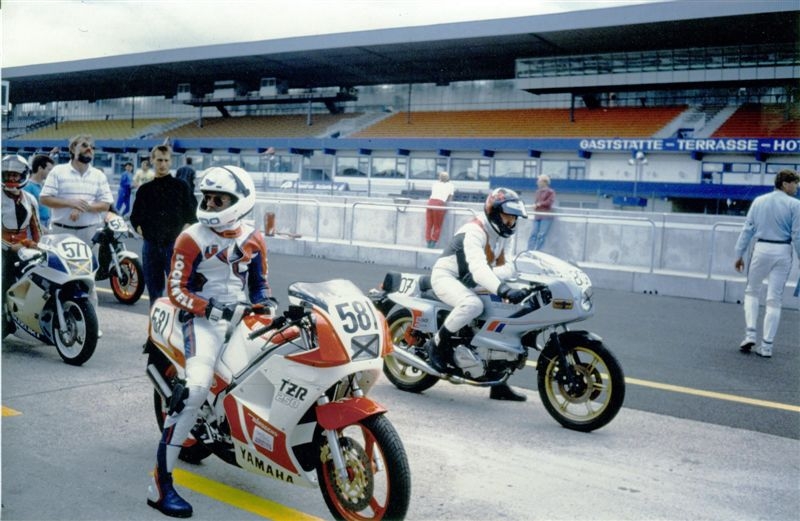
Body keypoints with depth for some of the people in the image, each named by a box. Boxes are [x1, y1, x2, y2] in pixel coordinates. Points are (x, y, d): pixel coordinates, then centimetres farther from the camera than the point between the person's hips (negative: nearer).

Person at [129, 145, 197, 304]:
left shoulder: (181, 186, 5)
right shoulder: (145, 189, 13)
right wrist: (140, 230, 2)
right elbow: (135, 216, 19)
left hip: (175, 245, -3)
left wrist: (183, 233, -7)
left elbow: (192, 214, 5)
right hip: (151, 245, 3)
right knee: (154, 288, 10)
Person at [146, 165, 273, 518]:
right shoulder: (192, 239, -4)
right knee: (197, 387, -27)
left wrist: (267, 304, -2)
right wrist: (211, 309, -18)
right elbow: (176, 290, -6)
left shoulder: (253, 239, 10)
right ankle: (160, 484, -23)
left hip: (242, 318, 6)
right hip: (203, 319, -6)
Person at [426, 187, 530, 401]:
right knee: (473, 304, -39)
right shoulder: (475, 231, -23)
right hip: (445, 277, -9)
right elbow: (478, 267, -38)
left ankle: (498, 383, 11)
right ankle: (438, 343, -17)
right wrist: (503, 289, -52)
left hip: (467, 283, 10)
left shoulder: (501, 235, 7)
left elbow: (504, 266, 7)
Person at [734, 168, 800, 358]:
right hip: (782, 252, -2)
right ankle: (766, 346, 4)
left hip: (761, 249, 2)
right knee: (774, 299, 3)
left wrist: (739, 254, 8)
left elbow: (747, 229, 4)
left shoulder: (759, 201, 5)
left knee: (752, 291, 19)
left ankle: (750, 334, 4)